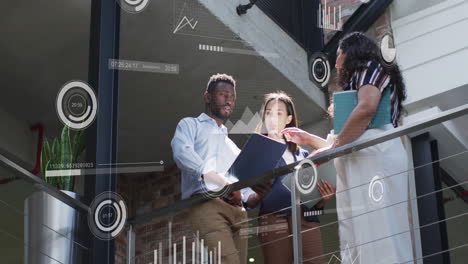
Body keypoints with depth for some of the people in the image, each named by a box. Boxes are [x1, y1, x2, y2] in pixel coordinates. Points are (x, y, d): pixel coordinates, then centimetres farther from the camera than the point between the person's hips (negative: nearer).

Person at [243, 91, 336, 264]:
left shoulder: (302, 154, 24)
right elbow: (248, 201, 5)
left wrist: (323, 199, -1)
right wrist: (259, 196, -17)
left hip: (307, 219, 3)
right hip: (274, 220, -3)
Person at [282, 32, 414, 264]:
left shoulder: (370, 68, 9)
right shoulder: (361, 81, 34)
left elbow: (367, 108, -14)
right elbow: (348, 145, 33)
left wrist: (332, 148, -9)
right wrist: (308, 139, 37)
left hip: (374, 157, -8)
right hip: (360, 163, 8)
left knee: (378, 240, -17)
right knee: (361, 243, -2)